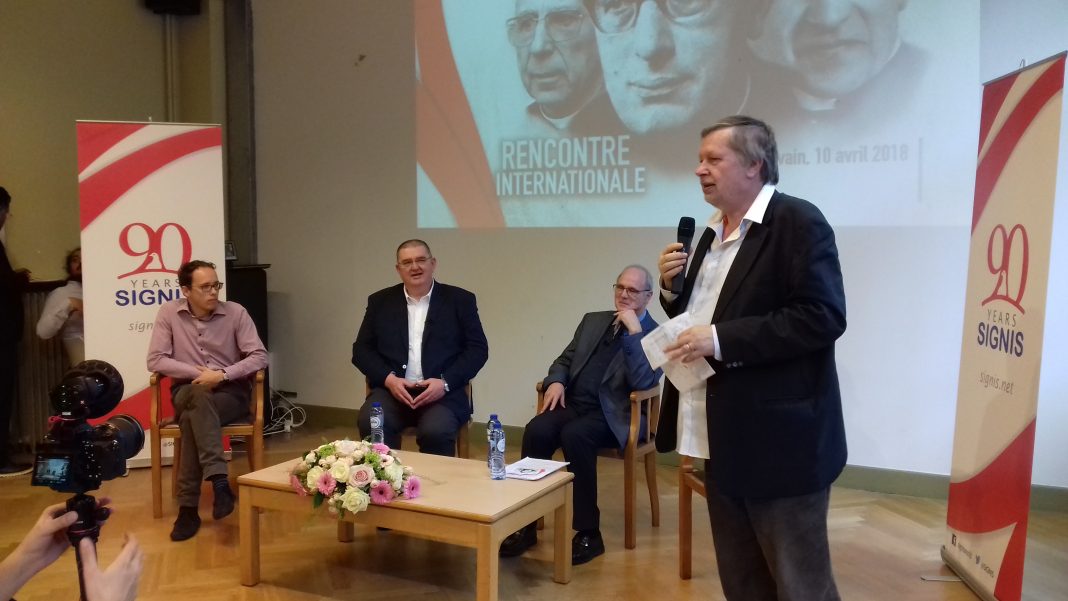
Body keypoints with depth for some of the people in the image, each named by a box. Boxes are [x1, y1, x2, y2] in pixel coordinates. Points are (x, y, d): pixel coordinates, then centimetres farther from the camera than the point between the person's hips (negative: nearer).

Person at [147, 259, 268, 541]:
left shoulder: (236, 312, -3)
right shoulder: (169, 312, 0)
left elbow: (259, 357, -7)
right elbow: (156, 360, -4)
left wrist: (222, 375, -20)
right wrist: (198, 373, -15)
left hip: (231, 392, 0)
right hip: (188, 392, 1)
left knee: (193, 418, -33)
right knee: (200, 396, -36)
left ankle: (188, 507, -29)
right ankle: (220, 482, -42)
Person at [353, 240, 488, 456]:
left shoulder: (460, 300, 7)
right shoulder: (380, 301, 13)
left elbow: (478, 349, 2)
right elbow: (362, 349, 10)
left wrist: (445, 382, -12)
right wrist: (388, 378, -9)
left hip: (442, 392, -1)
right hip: (392, 389, 2)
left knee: (436, 431, -31)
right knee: (371, 423, -29)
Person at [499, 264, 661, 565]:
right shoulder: (593, 320, 18)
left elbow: (642, 382, -15)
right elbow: (565, 359, 20)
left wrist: (634, 331, -18)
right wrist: (556, 381, -2)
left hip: (612, 415, -4)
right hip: (573, 403, 5)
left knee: (574, 435, -35)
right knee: (536, 430, -26)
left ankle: (589, 533, -22)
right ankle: (526, 525, -16)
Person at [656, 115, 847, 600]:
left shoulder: (798, 222, -12)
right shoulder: (712, 232, 13)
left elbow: (823, 316, -22)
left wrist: (721, 339, -24)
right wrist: (673, 288, -2)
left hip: (779, 440, -8)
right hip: (723, 441, 8)